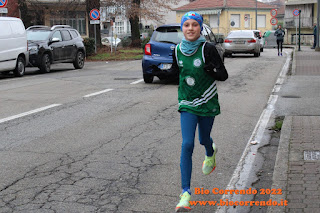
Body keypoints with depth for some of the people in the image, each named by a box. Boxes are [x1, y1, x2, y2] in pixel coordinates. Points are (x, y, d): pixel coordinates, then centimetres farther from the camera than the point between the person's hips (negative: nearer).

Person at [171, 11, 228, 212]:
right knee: (187, 145, -11)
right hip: (187, 105, 1)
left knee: (204, 139, 19)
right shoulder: (178, 50, -2)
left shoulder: (208, 49, -14)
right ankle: (186, 193, -7)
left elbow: (224, 75, -14)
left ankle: (211, 153, 60)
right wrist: (167, 66, 2)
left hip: (208, 103, -1)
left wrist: (211, 70, -30)